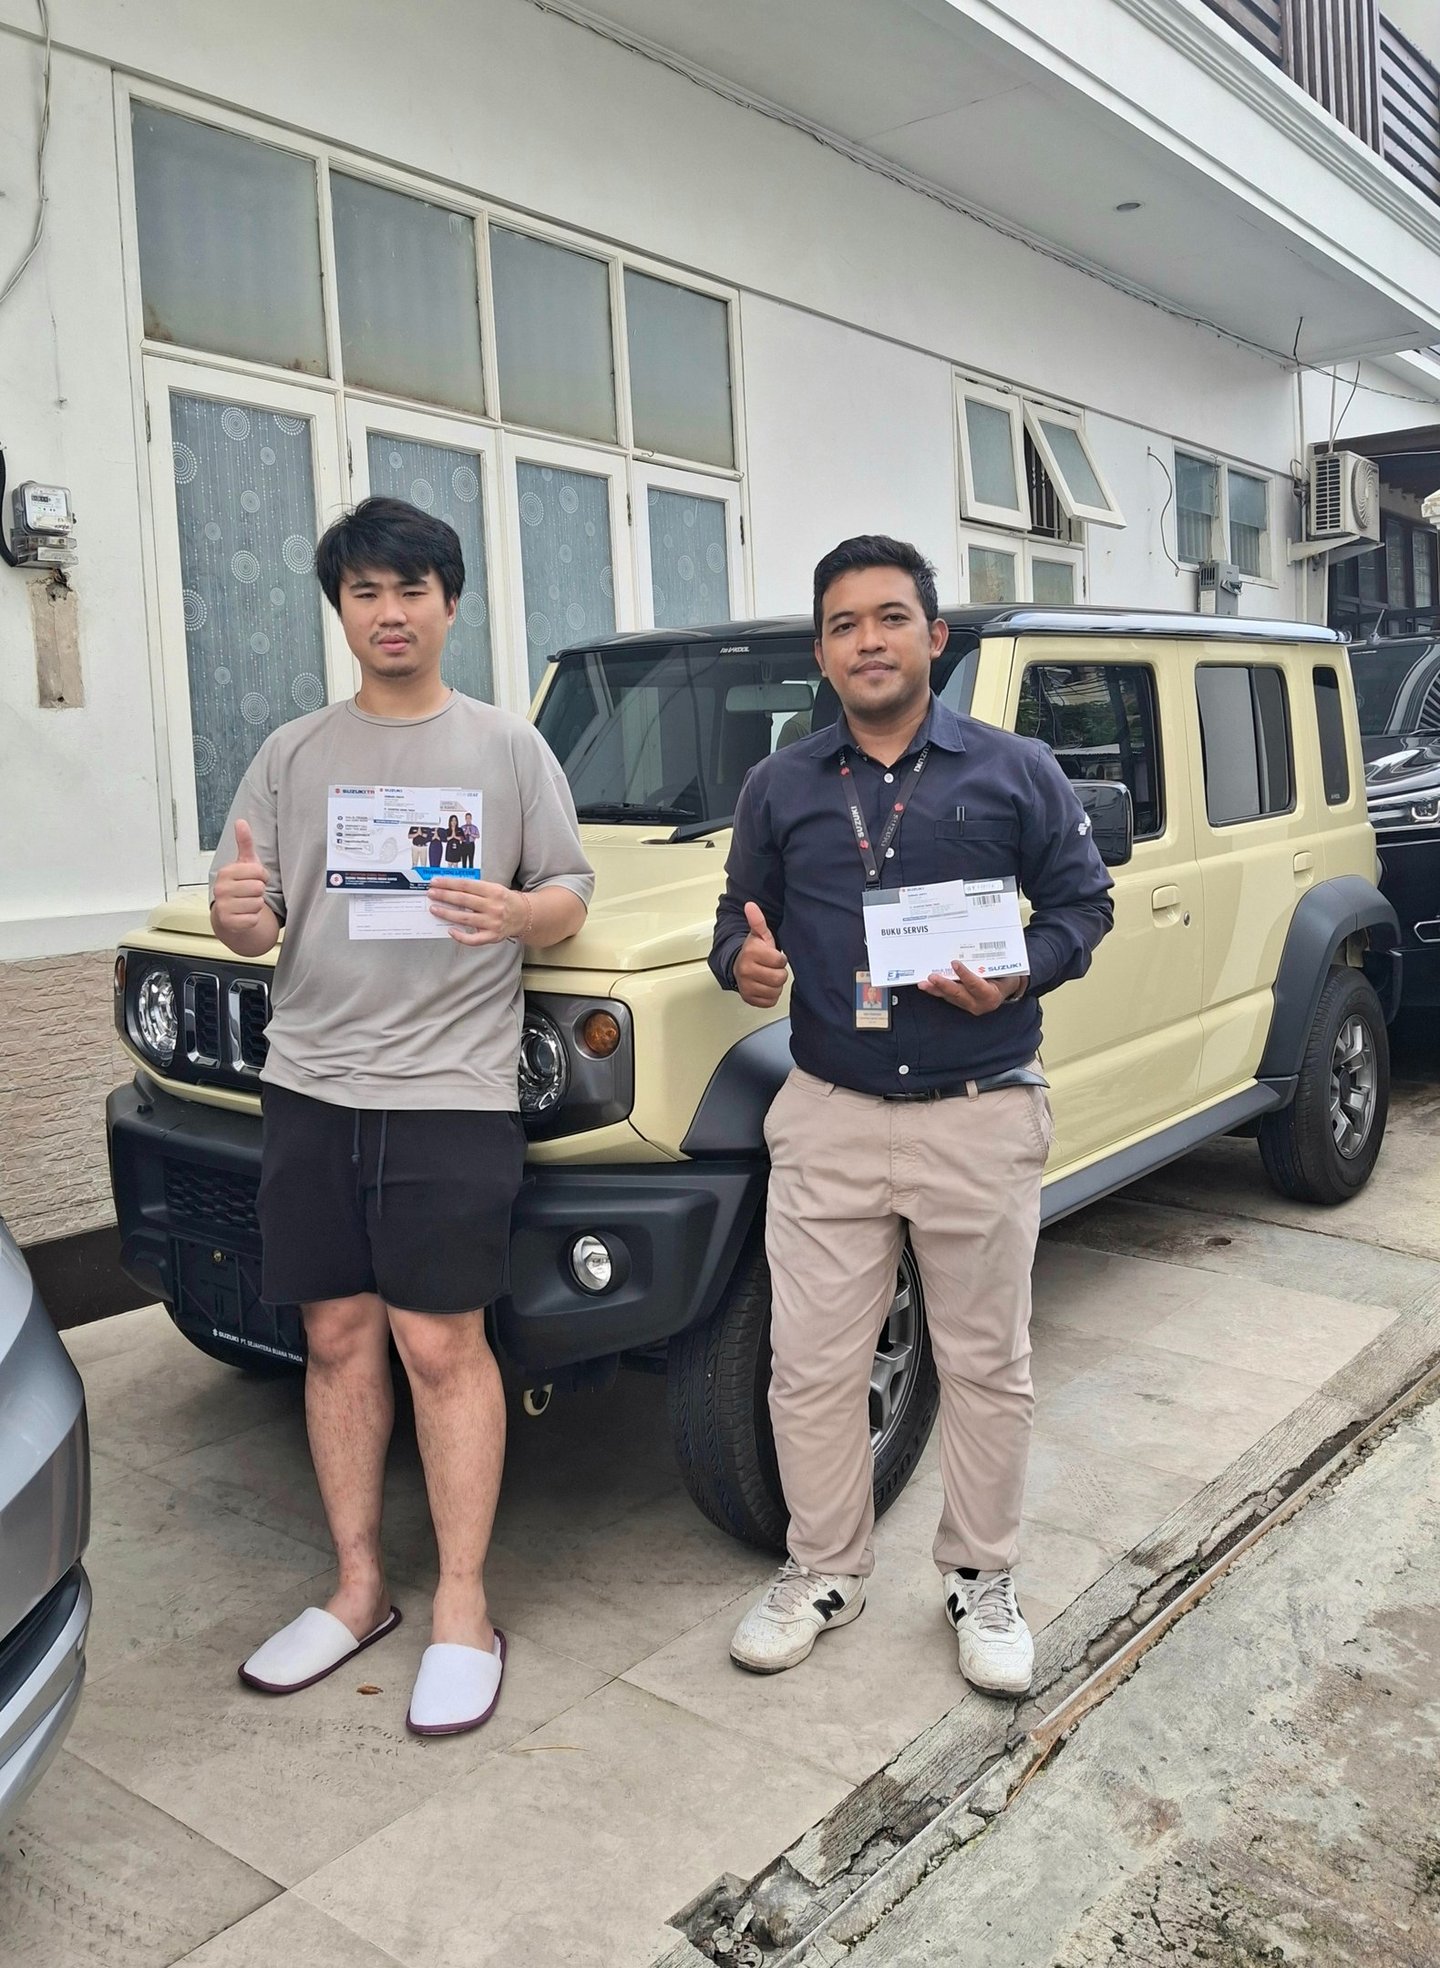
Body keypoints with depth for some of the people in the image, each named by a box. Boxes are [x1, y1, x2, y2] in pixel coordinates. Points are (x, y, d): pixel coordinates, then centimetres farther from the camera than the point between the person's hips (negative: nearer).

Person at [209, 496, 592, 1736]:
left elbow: (571, 895, 3)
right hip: (311, 1086, 4)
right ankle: (359, 1589, 24)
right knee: (339, 1337, 9)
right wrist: (240, 916, -15)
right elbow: (252, 922, 9)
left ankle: (463, 1611, 11)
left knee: (441, 1346, -2)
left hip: (451, 1088, -3)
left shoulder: (509, 748, 5)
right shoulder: (292, 756, 12)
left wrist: (514, 914, -20)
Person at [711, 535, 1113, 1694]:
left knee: (986, 1367, 11)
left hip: (982, 1120, -1)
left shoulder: (1015, 771, 1)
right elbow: (742, 913, 14)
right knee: (813, 1368, 8)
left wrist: (1020, 978, -17)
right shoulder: (780, 787, 8)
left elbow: (1082, 901, 3)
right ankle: (826, 1572, 29)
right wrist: (742, 961, -10)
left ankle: (983, 1579, 31)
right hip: (829, 1119, 2)